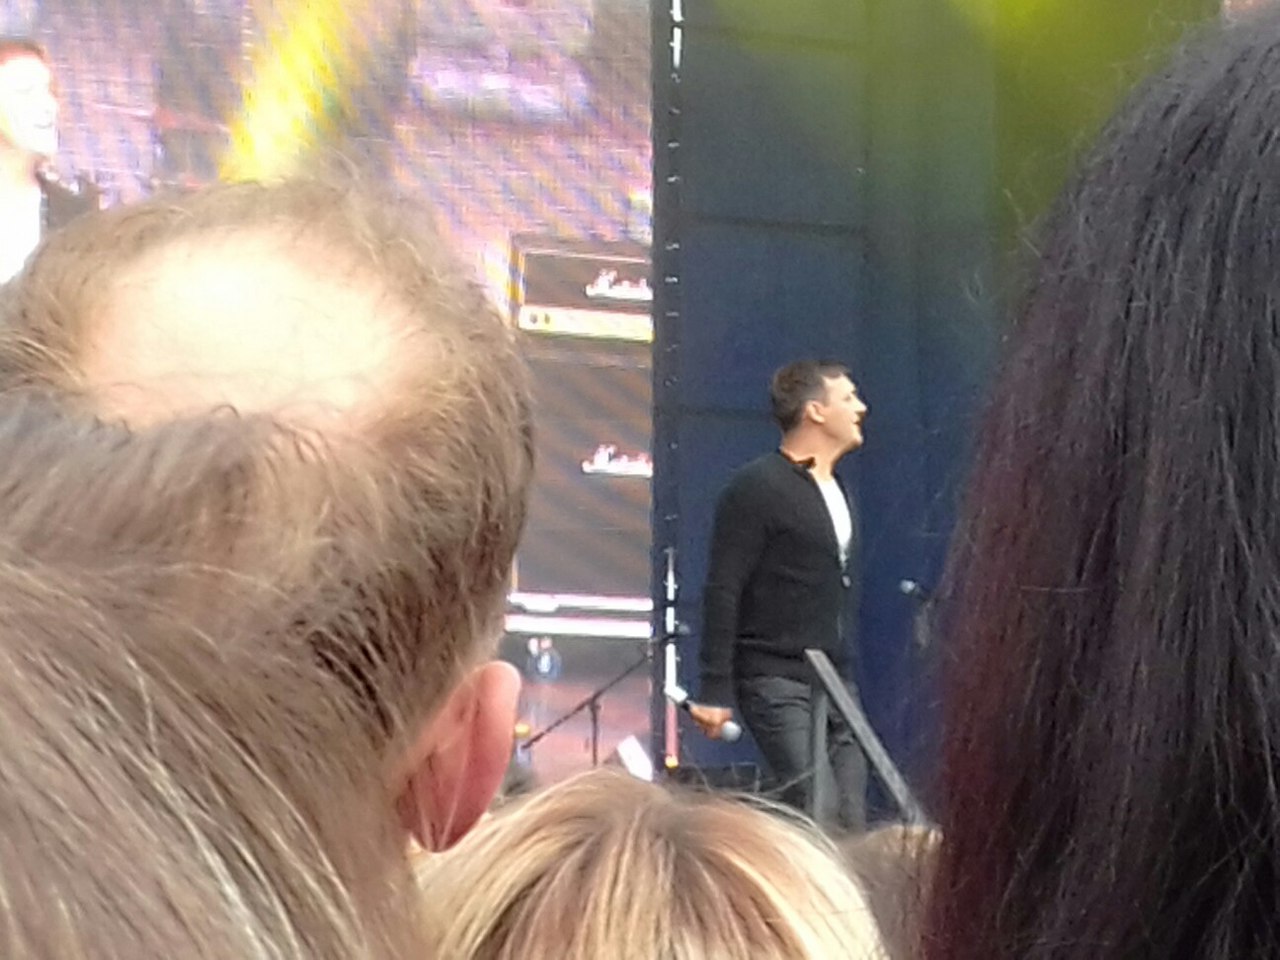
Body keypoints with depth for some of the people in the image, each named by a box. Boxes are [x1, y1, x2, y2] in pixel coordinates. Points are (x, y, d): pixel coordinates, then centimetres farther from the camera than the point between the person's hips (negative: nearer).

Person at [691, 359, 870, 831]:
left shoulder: (837, 491, 18)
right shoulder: (757, 488, -8)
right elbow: (722, 592, -12)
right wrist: (716, 690, -17)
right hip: (776, 682, -8)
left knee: (852, 828, 1)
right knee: (814, 818, -18)